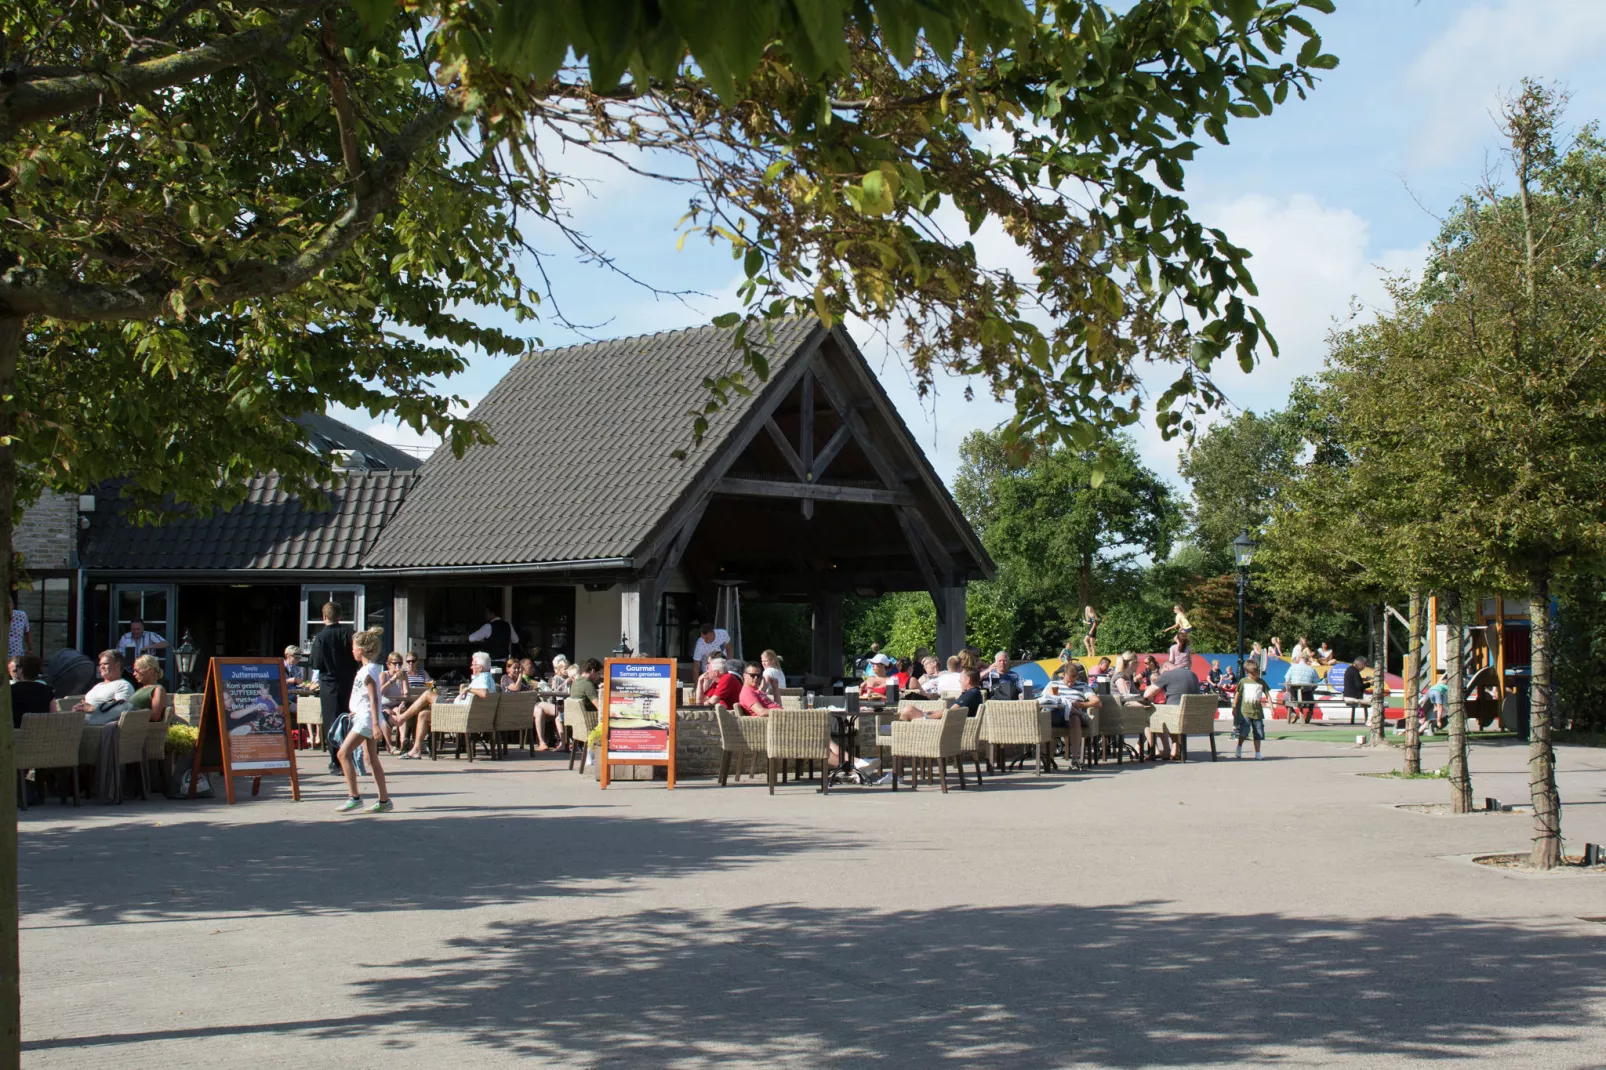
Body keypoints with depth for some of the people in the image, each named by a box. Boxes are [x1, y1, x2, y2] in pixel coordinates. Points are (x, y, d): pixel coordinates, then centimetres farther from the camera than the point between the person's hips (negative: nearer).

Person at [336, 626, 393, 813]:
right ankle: (384, 800, 10)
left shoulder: (368, 671, -16)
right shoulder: (371, 668, 14)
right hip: (363, 718, 10)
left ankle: (354, 797, -12)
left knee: (343, 753, -11)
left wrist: (376, 724, -26)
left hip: (366, 718, -10)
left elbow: (374, 699, -22)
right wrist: (355, 712, 30)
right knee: (371, 759, 9)